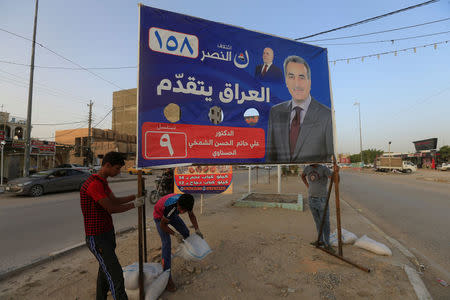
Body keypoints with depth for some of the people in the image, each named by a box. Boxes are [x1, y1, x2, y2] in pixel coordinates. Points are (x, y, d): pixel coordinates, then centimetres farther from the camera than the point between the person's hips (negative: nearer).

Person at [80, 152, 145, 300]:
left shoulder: (102, 182, 6)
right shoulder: (94, 184, -27)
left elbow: (115, 200, 14)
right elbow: (112, 209, -24)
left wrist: (135, 196, 4)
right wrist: (134, 204, -10)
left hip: (108, 233, 10)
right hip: (97, 239, -10)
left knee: (105, 270, 22)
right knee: (115, 274, -5)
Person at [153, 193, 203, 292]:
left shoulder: (186, 203, -27)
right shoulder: (171, 207, -44)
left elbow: (191, 215, -6)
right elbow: (162, 225, -27)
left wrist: (197, 229, -15)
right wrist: (175, 234, -27)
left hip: (172, 214, 6)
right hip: (160, 216, -6)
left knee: (185, 232, 12)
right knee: (167, 243, -16)